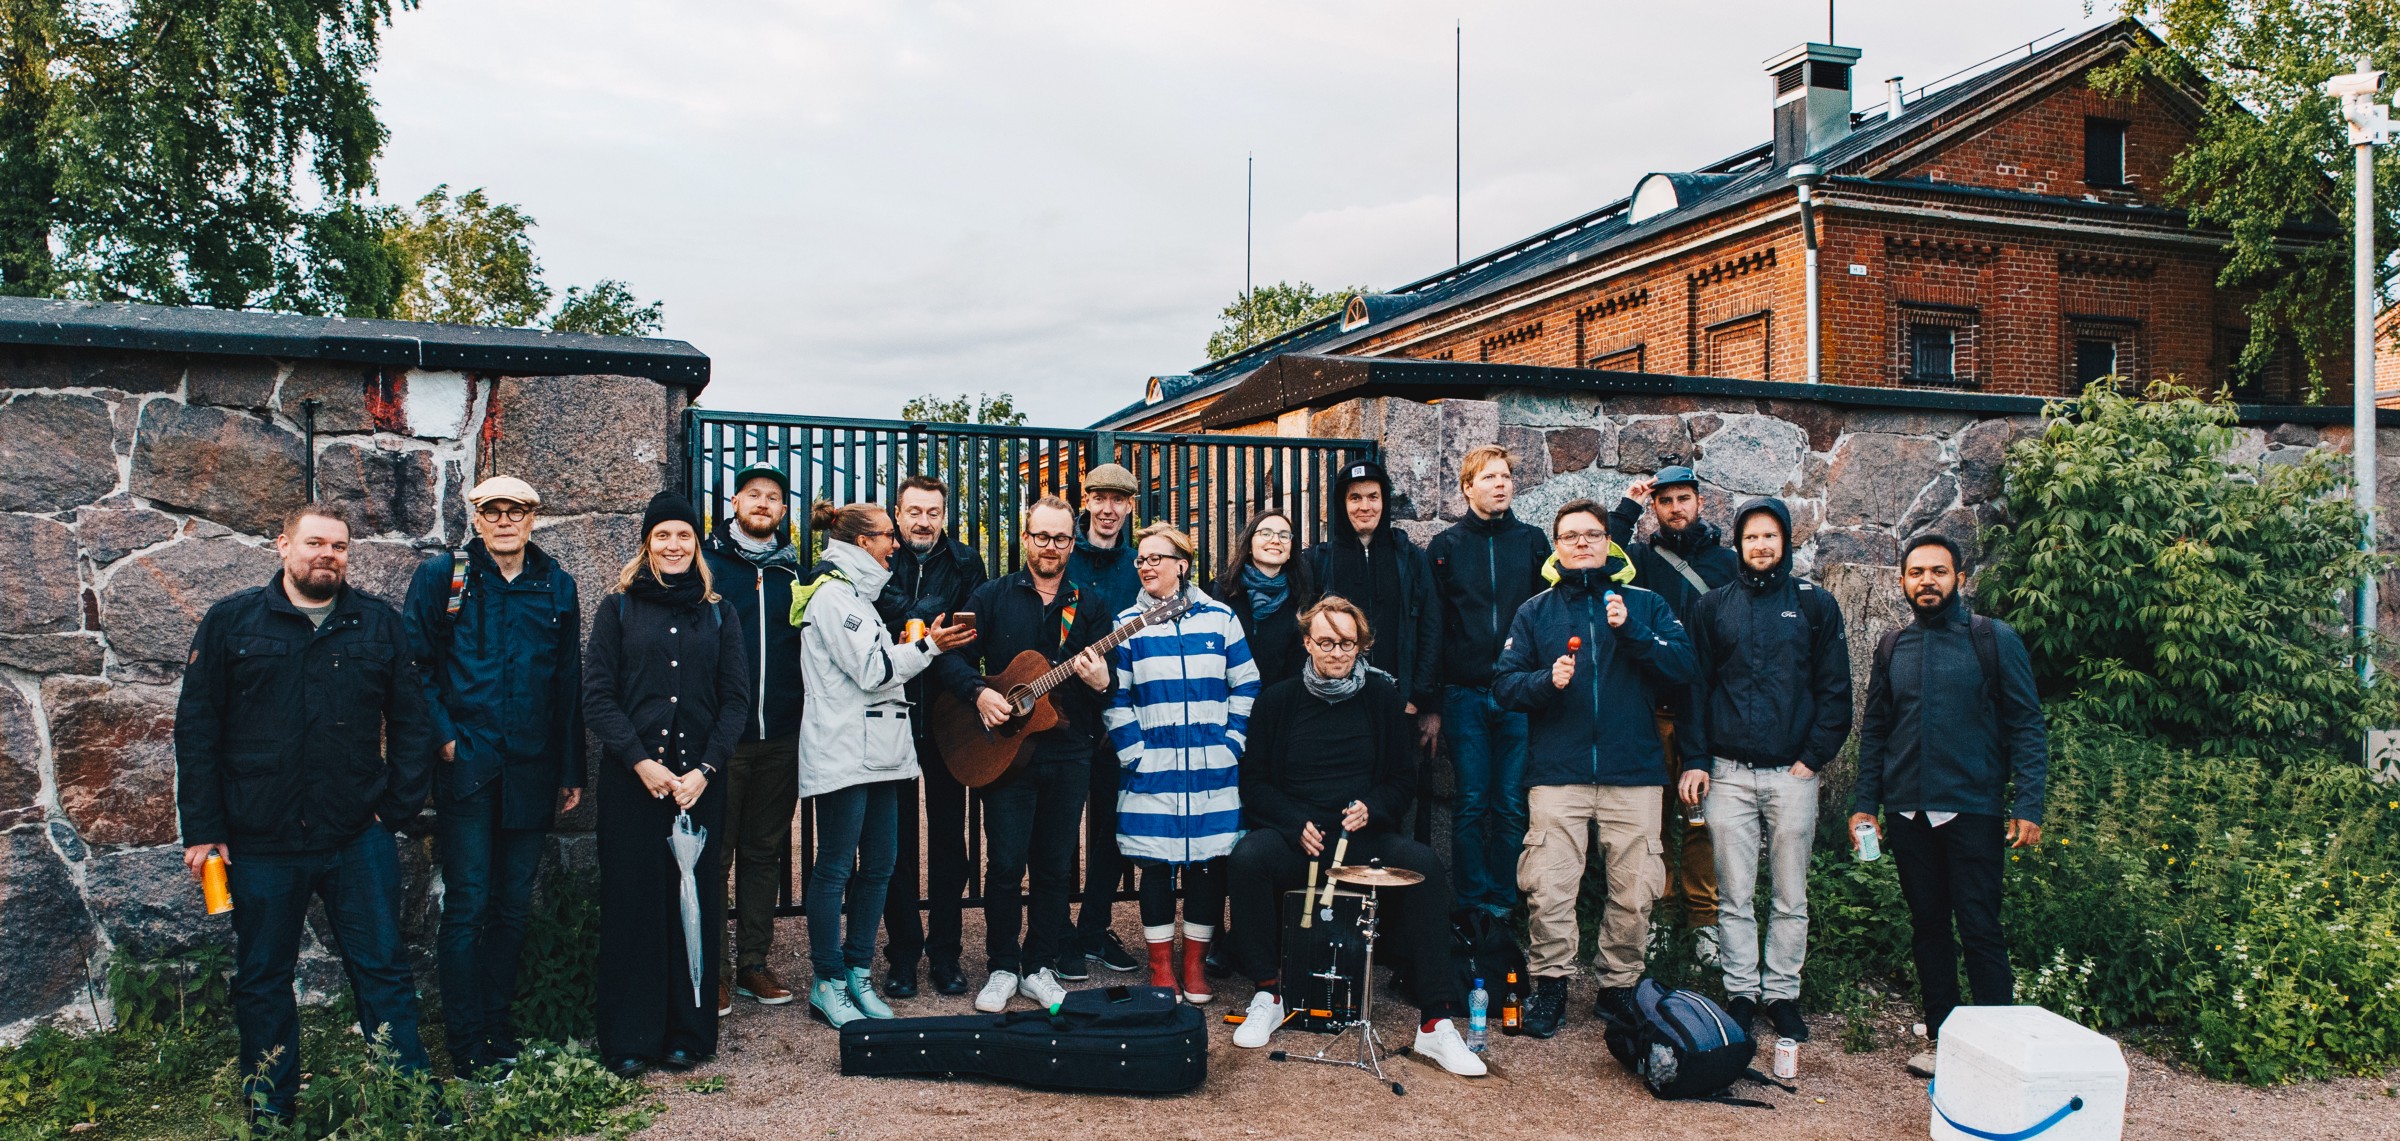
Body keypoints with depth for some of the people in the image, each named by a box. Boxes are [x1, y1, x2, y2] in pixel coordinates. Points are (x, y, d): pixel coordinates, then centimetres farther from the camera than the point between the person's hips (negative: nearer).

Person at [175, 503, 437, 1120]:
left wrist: (397, 808, -2)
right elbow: (196, 727, 1)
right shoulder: (232, 621, 2)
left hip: (359, 838, 0)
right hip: (261, 842, 0)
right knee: (262, 978, 12)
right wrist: (202, 828, -3)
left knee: (383, 970, 5)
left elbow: (411, 722, 6)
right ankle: (268, 1109, 27)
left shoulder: (380, 623, 5)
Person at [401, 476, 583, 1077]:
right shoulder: (441, 575, 1)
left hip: (532, 770, 3)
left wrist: (571, 769, 10)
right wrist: (442, 736, -10)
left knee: (513, 906, 10)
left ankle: (497, 1026, 23)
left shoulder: (556, 587, 9)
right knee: (467, 905, -2)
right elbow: (414, 662, 0)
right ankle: (466, 1044, 8)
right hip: (466, 764, -3)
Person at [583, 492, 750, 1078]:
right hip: (631, 779, -1)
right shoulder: (618, 610, 6)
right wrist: (641, 762, -12)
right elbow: (597, 696, 0)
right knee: (632, 901, 1)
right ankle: (629, 1039, 11)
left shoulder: (718, 614, 10)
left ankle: (689, 1033, 15)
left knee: (696, 900, 4)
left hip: (700, 779, 1)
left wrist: (706, 769, -8)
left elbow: (736, 699, 5)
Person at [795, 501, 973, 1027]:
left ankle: (858, 973, 18)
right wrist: (926, 646, -8)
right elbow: (870, 670, -16)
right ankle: (828, 985, 6)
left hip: (877, 749, 10)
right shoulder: (832, 594, -10)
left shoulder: (857, 592, 21)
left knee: (878, 865, 10)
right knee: (835, 868, -2)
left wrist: (905, 649, 10)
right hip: (842, 753, -10)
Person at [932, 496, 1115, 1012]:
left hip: (1068, 755, 2)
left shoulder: (1087, 607, 10)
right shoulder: (992, 597, 4)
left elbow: (1110, 682, 9)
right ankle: (1002, 967, 15)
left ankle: (1040, 967, 21)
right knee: (1005, 864, -1)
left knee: (1055, 867, 7)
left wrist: (1100, 683, -14)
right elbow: (950, 658, -1)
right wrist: (979, 693, -17)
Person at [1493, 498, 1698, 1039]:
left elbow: (1686, 669, 0)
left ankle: (1619, 986, 18)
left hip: (1634, 773, 0)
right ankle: (1550, 984, 11)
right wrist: (1547, 680, -13)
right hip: (1557, 773, 0)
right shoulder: (1535, 612, 12)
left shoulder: (1645, 605, 11)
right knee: (1548, 887, -5)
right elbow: (1504, 683, 5)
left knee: (1634, 891, 1)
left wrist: (1632, 633, -11)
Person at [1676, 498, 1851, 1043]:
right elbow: (1694, 686, 7)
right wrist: (1695, 759, -2)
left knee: (1790, 896, 7)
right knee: (1735, 896, 5)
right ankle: (1741, 992, 15)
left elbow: (1834, 690, 4)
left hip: (1792, 773, 0)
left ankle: (1783, 993, 18)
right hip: (1728, 773, 1)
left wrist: (1813, 757, -5)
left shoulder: (1816, 604, 6)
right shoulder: (1714, 606, 8)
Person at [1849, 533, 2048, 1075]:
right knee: (1927, 925, 10)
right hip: (1907, 809, 4)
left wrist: (2029, 802, -13)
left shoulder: (1994, 640, -1)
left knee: (1980, 929, -4)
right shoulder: (1893, 647, 11)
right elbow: (1874, 730, 14)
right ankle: (1942, 1038, 19)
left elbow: (2027, 724, -3)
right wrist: (1865, 802, 7)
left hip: (1972, 808, -4)